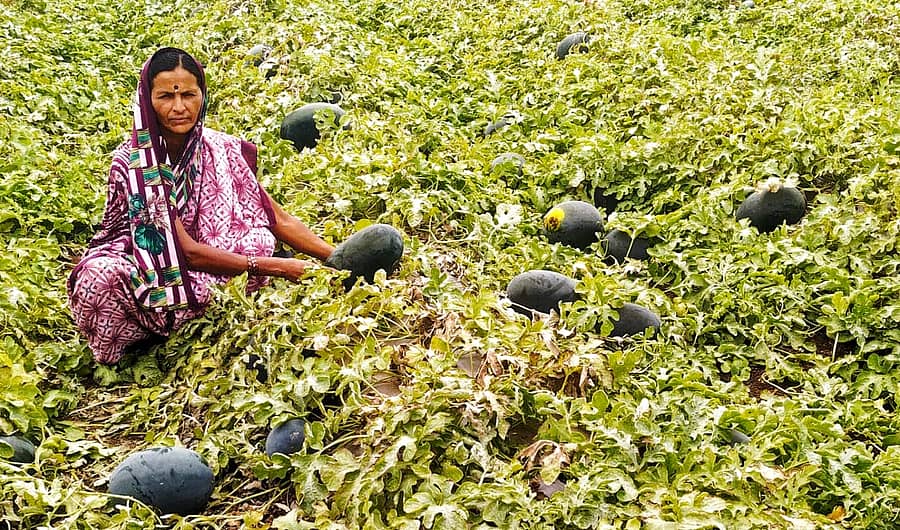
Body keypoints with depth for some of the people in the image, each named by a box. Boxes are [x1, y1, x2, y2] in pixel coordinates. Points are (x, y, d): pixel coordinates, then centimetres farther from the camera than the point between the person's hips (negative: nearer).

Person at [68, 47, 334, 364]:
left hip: (206, 285, 3)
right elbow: (188, 251, -23)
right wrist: (275, 267, -26)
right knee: (98, 278, -35)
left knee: (258, 241, -23)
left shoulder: (222, 151, -7)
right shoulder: (131, 163, -19)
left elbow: (279, 220, -2)